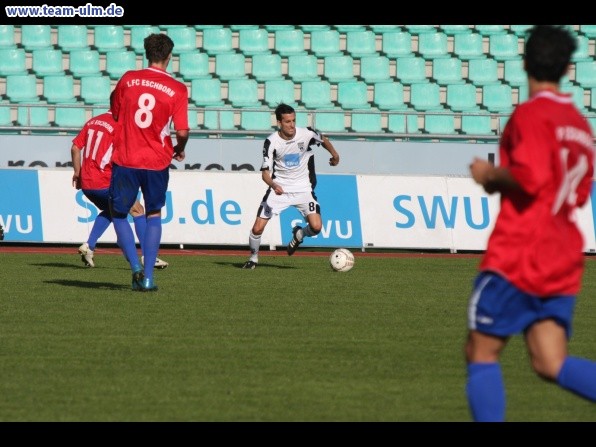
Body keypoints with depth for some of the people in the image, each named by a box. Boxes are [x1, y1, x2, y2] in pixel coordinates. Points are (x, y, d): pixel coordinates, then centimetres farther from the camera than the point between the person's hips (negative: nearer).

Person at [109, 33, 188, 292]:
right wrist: (179, 151, 11)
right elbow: (182, 132, -10)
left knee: (119, 214, 14)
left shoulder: (128, 79, -1)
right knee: (154, 215, 17)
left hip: (124, 160, 0)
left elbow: (115, 115, 10)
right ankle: (148, 277, 9)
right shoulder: (177, 89, -6)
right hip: (157, 162, 0)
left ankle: (136, 268, -4)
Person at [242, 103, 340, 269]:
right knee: (258, 228, -8)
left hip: (303, 188, 1)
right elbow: (265, 172, -16)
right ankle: (253, 258, 21)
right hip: (279, 189, -1)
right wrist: (273, 185, -35)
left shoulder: (306, 134, -11)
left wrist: (334, 154, 24)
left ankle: (299, 234, 19)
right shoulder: (271, 141, -15)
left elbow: (323, 140, 13)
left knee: (316, 227, -18)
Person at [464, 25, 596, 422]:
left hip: (517, 256, -7)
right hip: (563, 264, 7)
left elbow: (530, 177, -23)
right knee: (551, 363, 0)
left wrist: (491, 174, -4)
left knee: (481, 353, 5)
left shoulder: (530, 114, -9)